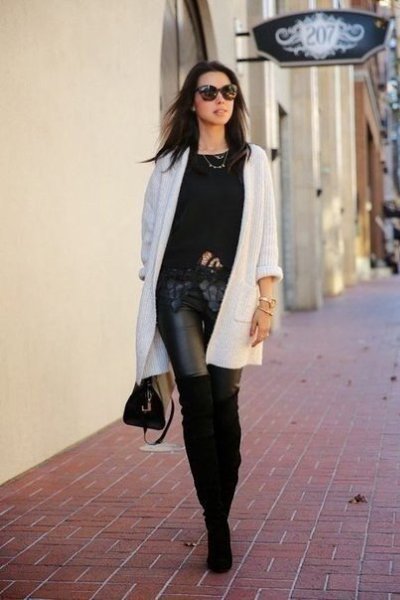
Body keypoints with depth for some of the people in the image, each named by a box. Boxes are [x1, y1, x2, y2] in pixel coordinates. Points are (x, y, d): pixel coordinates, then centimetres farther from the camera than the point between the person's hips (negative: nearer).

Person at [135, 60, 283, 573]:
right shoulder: (171, 163, 9)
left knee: (224, 404, 1)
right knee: (198, 403, -8)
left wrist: (266, 299, 0)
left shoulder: (253, 161, 10)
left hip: (231, 291, 1)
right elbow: (152, 231, 9)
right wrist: (152, 296, 3)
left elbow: (265, 233, 6)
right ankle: (217, 526, -3)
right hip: (180, 290, 0)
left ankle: (221, 516, 13)